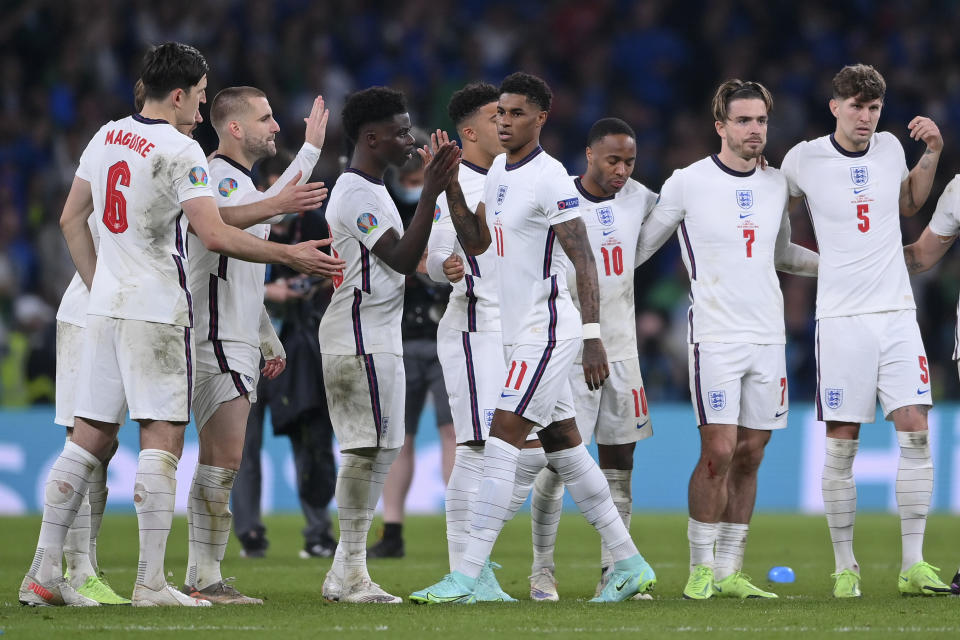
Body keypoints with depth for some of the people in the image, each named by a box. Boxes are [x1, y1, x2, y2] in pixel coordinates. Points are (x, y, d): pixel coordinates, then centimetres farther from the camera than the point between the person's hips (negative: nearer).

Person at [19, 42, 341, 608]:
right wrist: (292, 256, -13)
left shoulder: (106, 138, 11)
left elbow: (71, 219, 17)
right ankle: (151, 581, -9)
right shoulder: (180, 152, -13)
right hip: (157, 311, -7)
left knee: (92, 437, 10)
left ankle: (44, 573, 7)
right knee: (162, 439, -5)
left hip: (106, 305, 7)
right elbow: (215, 234, -19)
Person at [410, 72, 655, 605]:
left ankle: (468, 577, -16)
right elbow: (476, 244, 20)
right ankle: (628, 563, 21)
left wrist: (592, 338, -23)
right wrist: (452, 188, 6)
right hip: (521, 334, 10)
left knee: (502, 441, -14)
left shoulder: (550, 180, -16)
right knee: (564, 448, 13)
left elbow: (584, 262, -18)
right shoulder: (499, 173, 12)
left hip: (548, 331, -10)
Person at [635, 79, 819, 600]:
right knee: (719, 452, -12)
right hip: (715, 337, -5)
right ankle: (701, 570, -2)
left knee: (749, 456, 5)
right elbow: (641, 245, 7)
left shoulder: (776, 185, 11)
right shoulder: (687, 183, -4)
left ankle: (729, 571, 10)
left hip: (768, 337, 5)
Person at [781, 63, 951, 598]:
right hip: (841, 318, -3)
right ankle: (845, 567, 6)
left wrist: (932, 154, 14)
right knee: (842, 444, -3)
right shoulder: (805, 159, -2)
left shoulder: (889, 148, 7)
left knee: (916, 431, -7)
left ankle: (913, 565, -4)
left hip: (897, 313, 3)